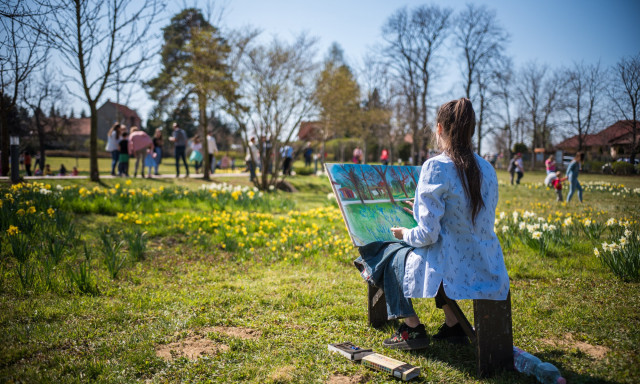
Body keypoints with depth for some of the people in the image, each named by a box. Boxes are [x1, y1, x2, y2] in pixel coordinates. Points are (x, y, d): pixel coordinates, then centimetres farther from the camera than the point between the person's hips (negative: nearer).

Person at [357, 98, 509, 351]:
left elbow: (428, 235, -19)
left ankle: (412, 329, 21)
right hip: (489, 272, 7)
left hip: (456, 273, -7)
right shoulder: (486, 168, 6)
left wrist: (404, 234, 4)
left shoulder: (436, 167, -16)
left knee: (391, 253, 16)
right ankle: (453, 324, 32)